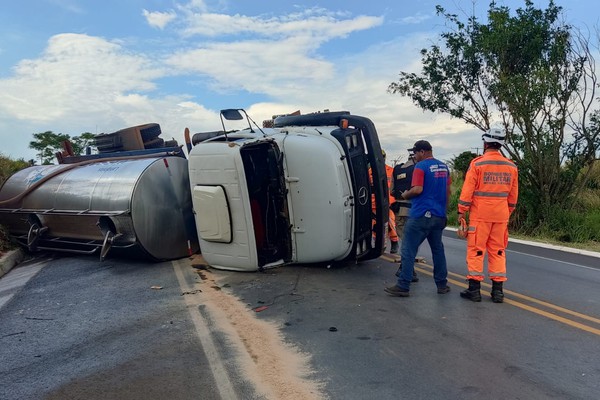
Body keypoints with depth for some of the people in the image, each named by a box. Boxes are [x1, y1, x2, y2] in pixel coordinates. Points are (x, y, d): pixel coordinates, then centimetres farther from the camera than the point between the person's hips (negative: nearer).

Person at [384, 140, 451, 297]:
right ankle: (442, 284, 21)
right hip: (439, 216, 8)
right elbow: (448, 191, 17)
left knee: (408, 251, -4)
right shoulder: (443, 166, 13)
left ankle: (403, 286, -3)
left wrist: (405, 195, -2)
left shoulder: (421, 166, -10)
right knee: (438, 249, 16)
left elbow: (417, 189, -20)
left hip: (421, 215, -8)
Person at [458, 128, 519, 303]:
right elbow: (513, 195, 13)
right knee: (498, 251, 11)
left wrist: (461, 211, -2)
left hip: (480, 214, -4)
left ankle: (474, 289, 5)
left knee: (476, 250, 3)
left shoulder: (477, 163, -8)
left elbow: (467, 190, -9)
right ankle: (497, 290, 14)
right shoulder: (511, 166, 7)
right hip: (501, 216, 4)